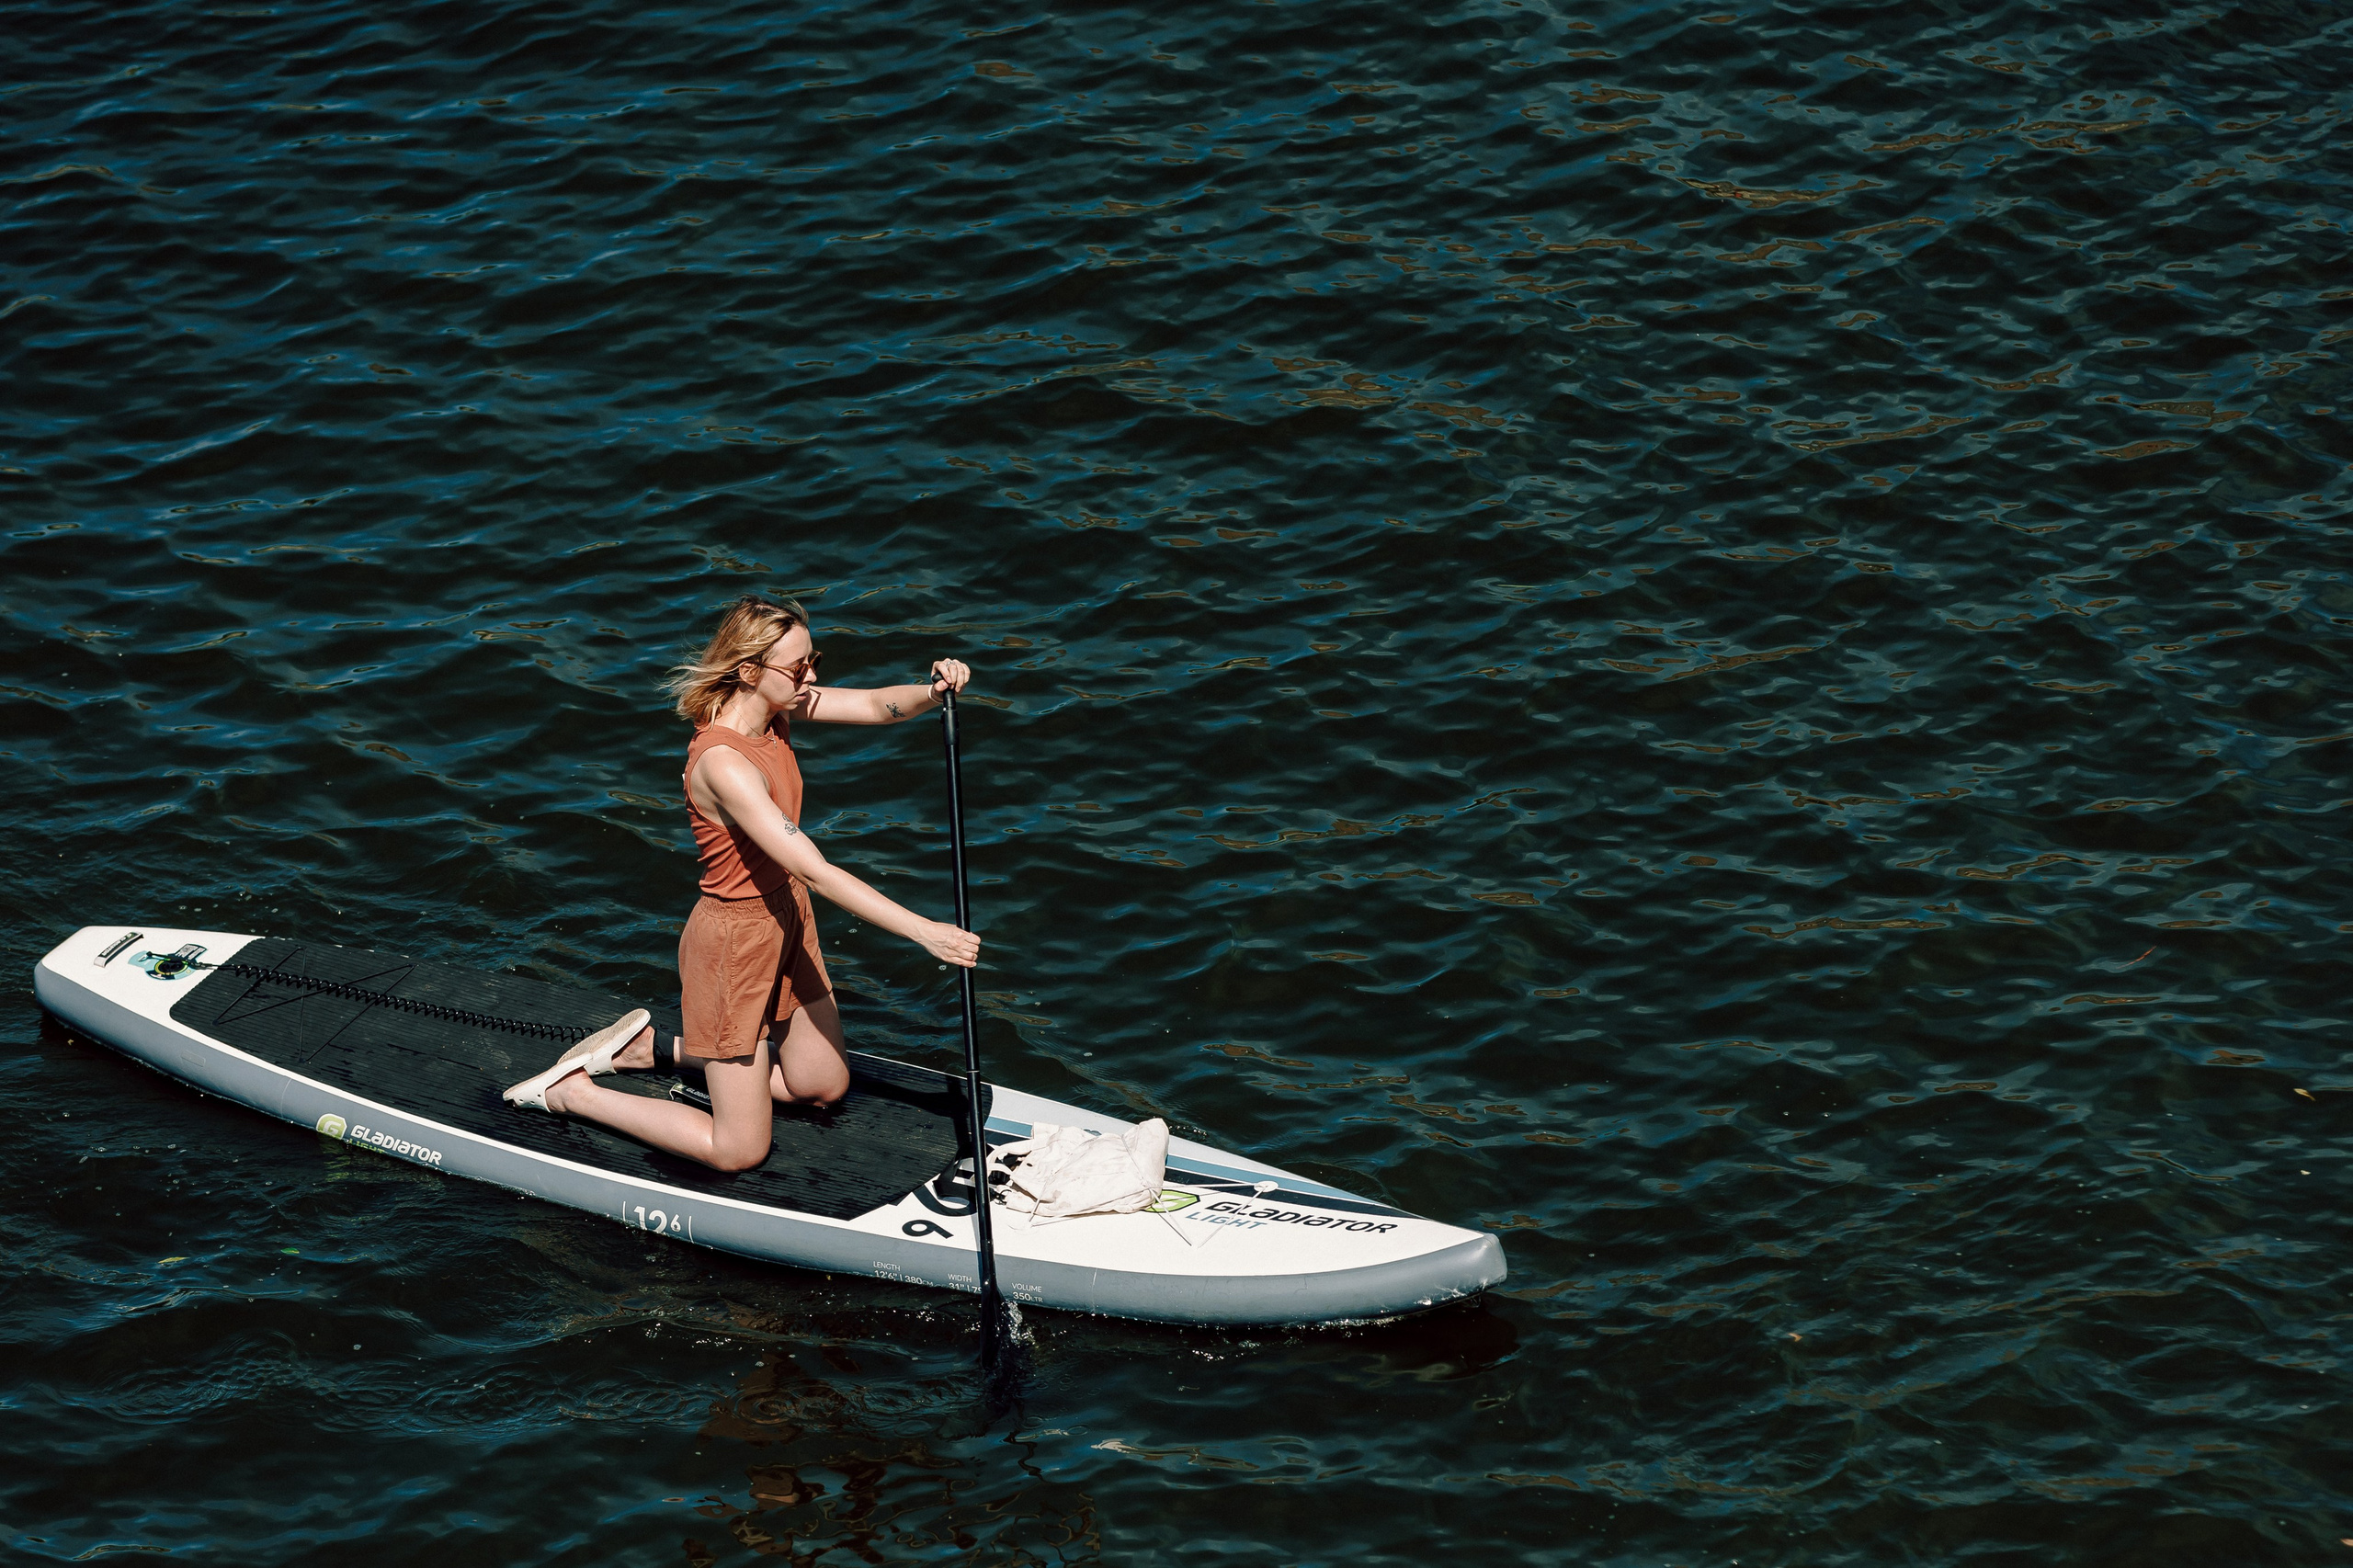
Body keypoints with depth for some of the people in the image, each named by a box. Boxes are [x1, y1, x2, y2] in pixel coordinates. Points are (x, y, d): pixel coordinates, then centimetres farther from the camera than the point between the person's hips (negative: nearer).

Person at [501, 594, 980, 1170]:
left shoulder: (773, 706, -8)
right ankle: (572, 1092, 16)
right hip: (736, 942, -9)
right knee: (739, 1150, 2)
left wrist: (934, 690, -29)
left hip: (786, 918, 9)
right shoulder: (723, 764, -33)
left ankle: (655, 1048, 30)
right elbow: (813, 870, -37)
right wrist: (922, 931, -39)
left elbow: (879, 706, -5)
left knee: (823, 1086, 23)